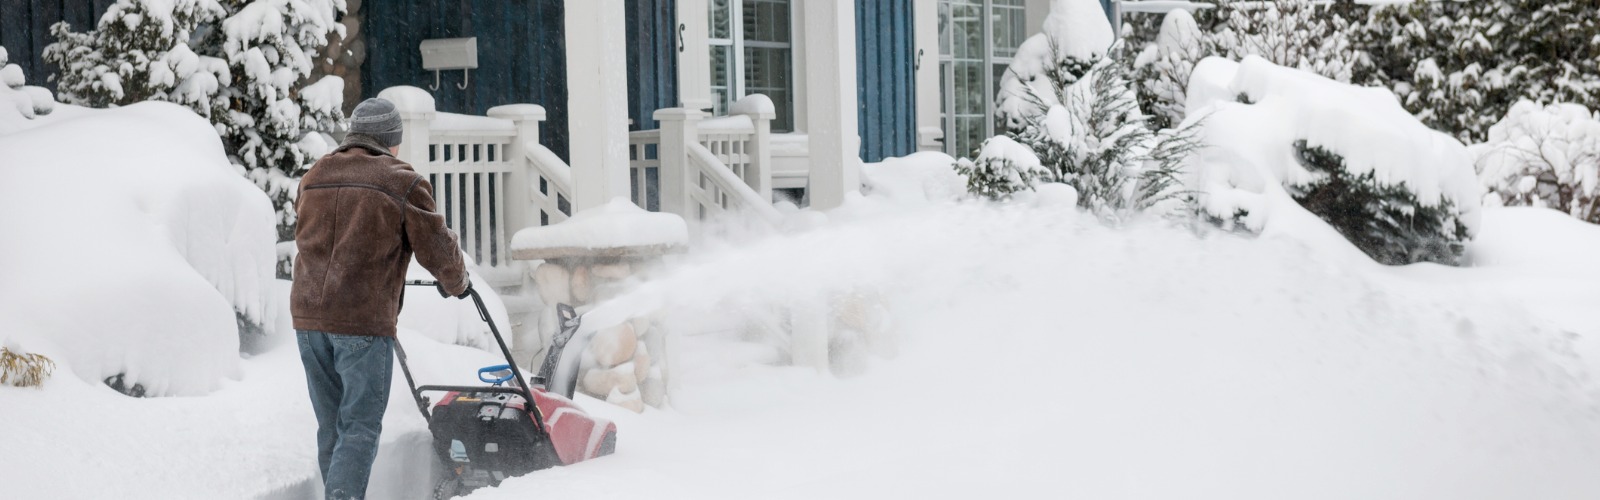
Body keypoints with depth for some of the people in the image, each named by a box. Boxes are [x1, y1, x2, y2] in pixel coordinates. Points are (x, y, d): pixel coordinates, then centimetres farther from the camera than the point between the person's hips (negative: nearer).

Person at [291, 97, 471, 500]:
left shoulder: (315, 176, 16)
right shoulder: (402, 182, -3)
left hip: (308, 315, 6)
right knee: (360, 427, -4)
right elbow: (436, 247, 1)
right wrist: (456, 284, 21)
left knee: (331, 425, 15)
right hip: (364, 320, -6)